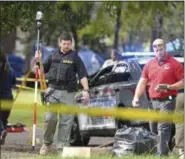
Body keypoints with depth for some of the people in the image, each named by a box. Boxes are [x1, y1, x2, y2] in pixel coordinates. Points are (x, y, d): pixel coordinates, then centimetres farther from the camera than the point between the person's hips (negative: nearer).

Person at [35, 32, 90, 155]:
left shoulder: (75, 57, 4)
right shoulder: (53, 56, 12)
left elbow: (82, 75, -2)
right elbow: (42, 70, 20)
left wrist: (86, 90, -14)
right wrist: (38, 61, 2)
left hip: (68, 93, -1)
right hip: (53, 91, 1)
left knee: (66, 121, -2)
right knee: (50, 118, -8)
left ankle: (62, 147, 3)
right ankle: (47, 143, 9)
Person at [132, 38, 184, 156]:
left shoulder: (174, 64, -2)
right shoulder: (149, 65, 14)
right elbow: (142, 82, 11)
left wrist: (168, 87, -18)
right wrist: (136, 97, -4)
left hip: (167, 101, -6)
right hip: (153, 102, 6)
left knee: (163, 128, -16)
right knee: (153, 130, 12)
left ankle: (162, 154, -21)